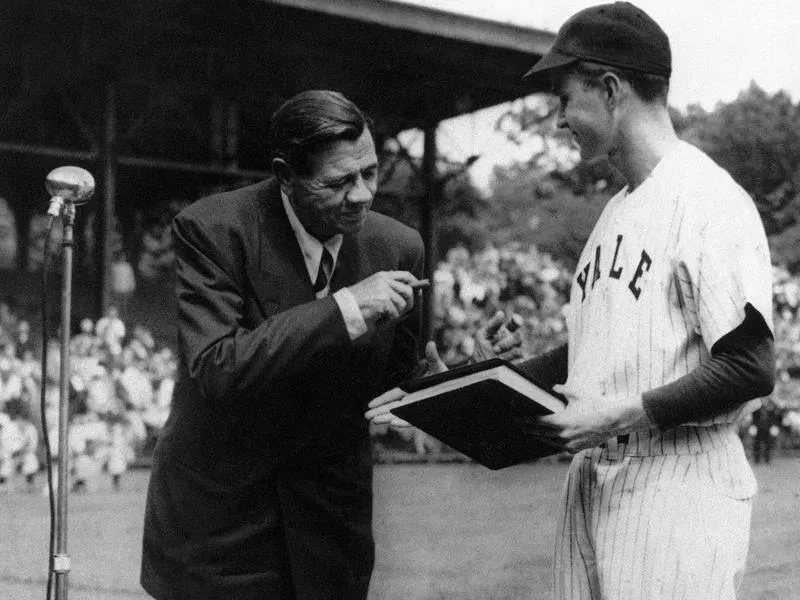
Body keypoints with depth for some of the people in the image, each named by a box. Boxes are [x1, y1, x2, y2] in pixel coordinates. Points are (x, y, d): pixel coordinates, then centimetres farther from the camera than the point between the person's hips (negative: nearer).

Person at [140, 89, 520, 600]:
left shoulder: (397, 246, -7)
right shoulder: (212, 229, -17)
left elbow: (398, 382, 2)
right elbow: (214, 370, -28)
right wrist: (345, 307, -31)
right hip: (218, 504, -2)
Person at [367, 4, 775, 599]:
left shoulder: (709, 200, -13)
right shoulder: (617, 209, 14)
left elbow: (751, 370, -17)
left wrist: (625, 414, -20)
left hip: (676, 490, -8)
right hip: (592, 479, 8)